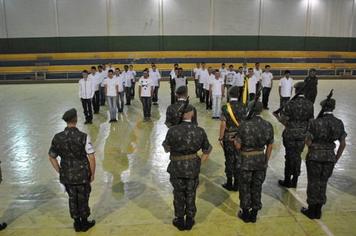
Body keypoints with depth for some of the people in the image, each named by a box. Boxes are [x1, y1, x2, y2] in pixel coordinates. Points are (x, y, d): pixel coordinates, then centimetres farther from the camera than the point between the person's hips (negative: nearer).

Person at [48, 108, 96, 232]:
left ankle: (77, 223, 37)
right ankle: (84, 223, 35)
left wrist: (60, 172, 12)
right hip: (82, 175, -3)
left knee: (72, 198, 22)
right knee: (83, 199, 17)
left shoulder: (57, 138, -8)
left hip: (66, 176, 3)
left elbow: (52, 157, 2)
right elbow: (91, 157, -17)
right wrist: (92, 174, -3)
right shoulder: (83, 137, -20)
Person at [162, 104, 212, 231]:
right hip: (193, 167, 2)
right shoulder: (200, 131, -12)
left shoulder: (173, 130, -21)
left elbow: (166, 148, -5)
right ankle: (190, 221, 32)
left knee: (179, 195, 17)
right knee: (191, 194, 19)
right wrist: (199, 163, 10)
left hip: (177, 168, -2)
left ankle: (180, 221, 31)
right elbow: (207, 151, -1)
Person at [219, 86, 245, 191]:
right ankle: (236, 184, 19)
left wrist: (220, 138, -5)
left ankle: (229, 183, 18)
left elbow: (223, 125, -14)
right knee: (238, 160, 11)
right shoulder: (243, 107, -5)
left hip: (228, 137, -2)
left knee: (229, 160, 9)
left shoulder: (225, 107, -13)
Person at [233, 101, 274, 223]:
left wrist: (235, 141, 11)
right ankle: (254, 214, 27)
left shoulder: (244, 125, -16)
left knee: (245, 187, 14)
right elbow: (269, 146, 3)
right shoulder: (268, 125, -5)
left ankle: (245, 213, 26)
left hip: (247, 160, -3)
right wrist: (266, 161, 16)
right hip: (261, 160, 4)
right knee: (257, 187, 16)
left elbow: (238, 146, -12)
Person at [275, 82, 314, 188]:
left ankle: (287, 181, 21)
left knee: (290, 157, 9)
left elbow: (283, 120, -16)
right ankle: (294, 181, 26)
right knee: (297, 157, 16)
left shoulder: (290, 104, -18)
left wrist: (277, 116, 4)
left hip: (290, 135, -4)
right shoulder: (309, 105, -5)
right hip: (303, 135, 4)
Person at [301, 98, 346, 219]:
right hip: (330, 157, 4)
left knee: (313, 183, 12)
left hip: (315, 156, -3)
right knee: (322, 183, 16)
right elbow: (343, 144, 1)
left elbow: (308, 142, -12)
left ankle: (311, 211, 24)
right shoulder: (339, 123, -3)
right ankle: (318, 211, 27)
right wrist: (336, 158, 11)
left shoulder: (315, 122, -15)